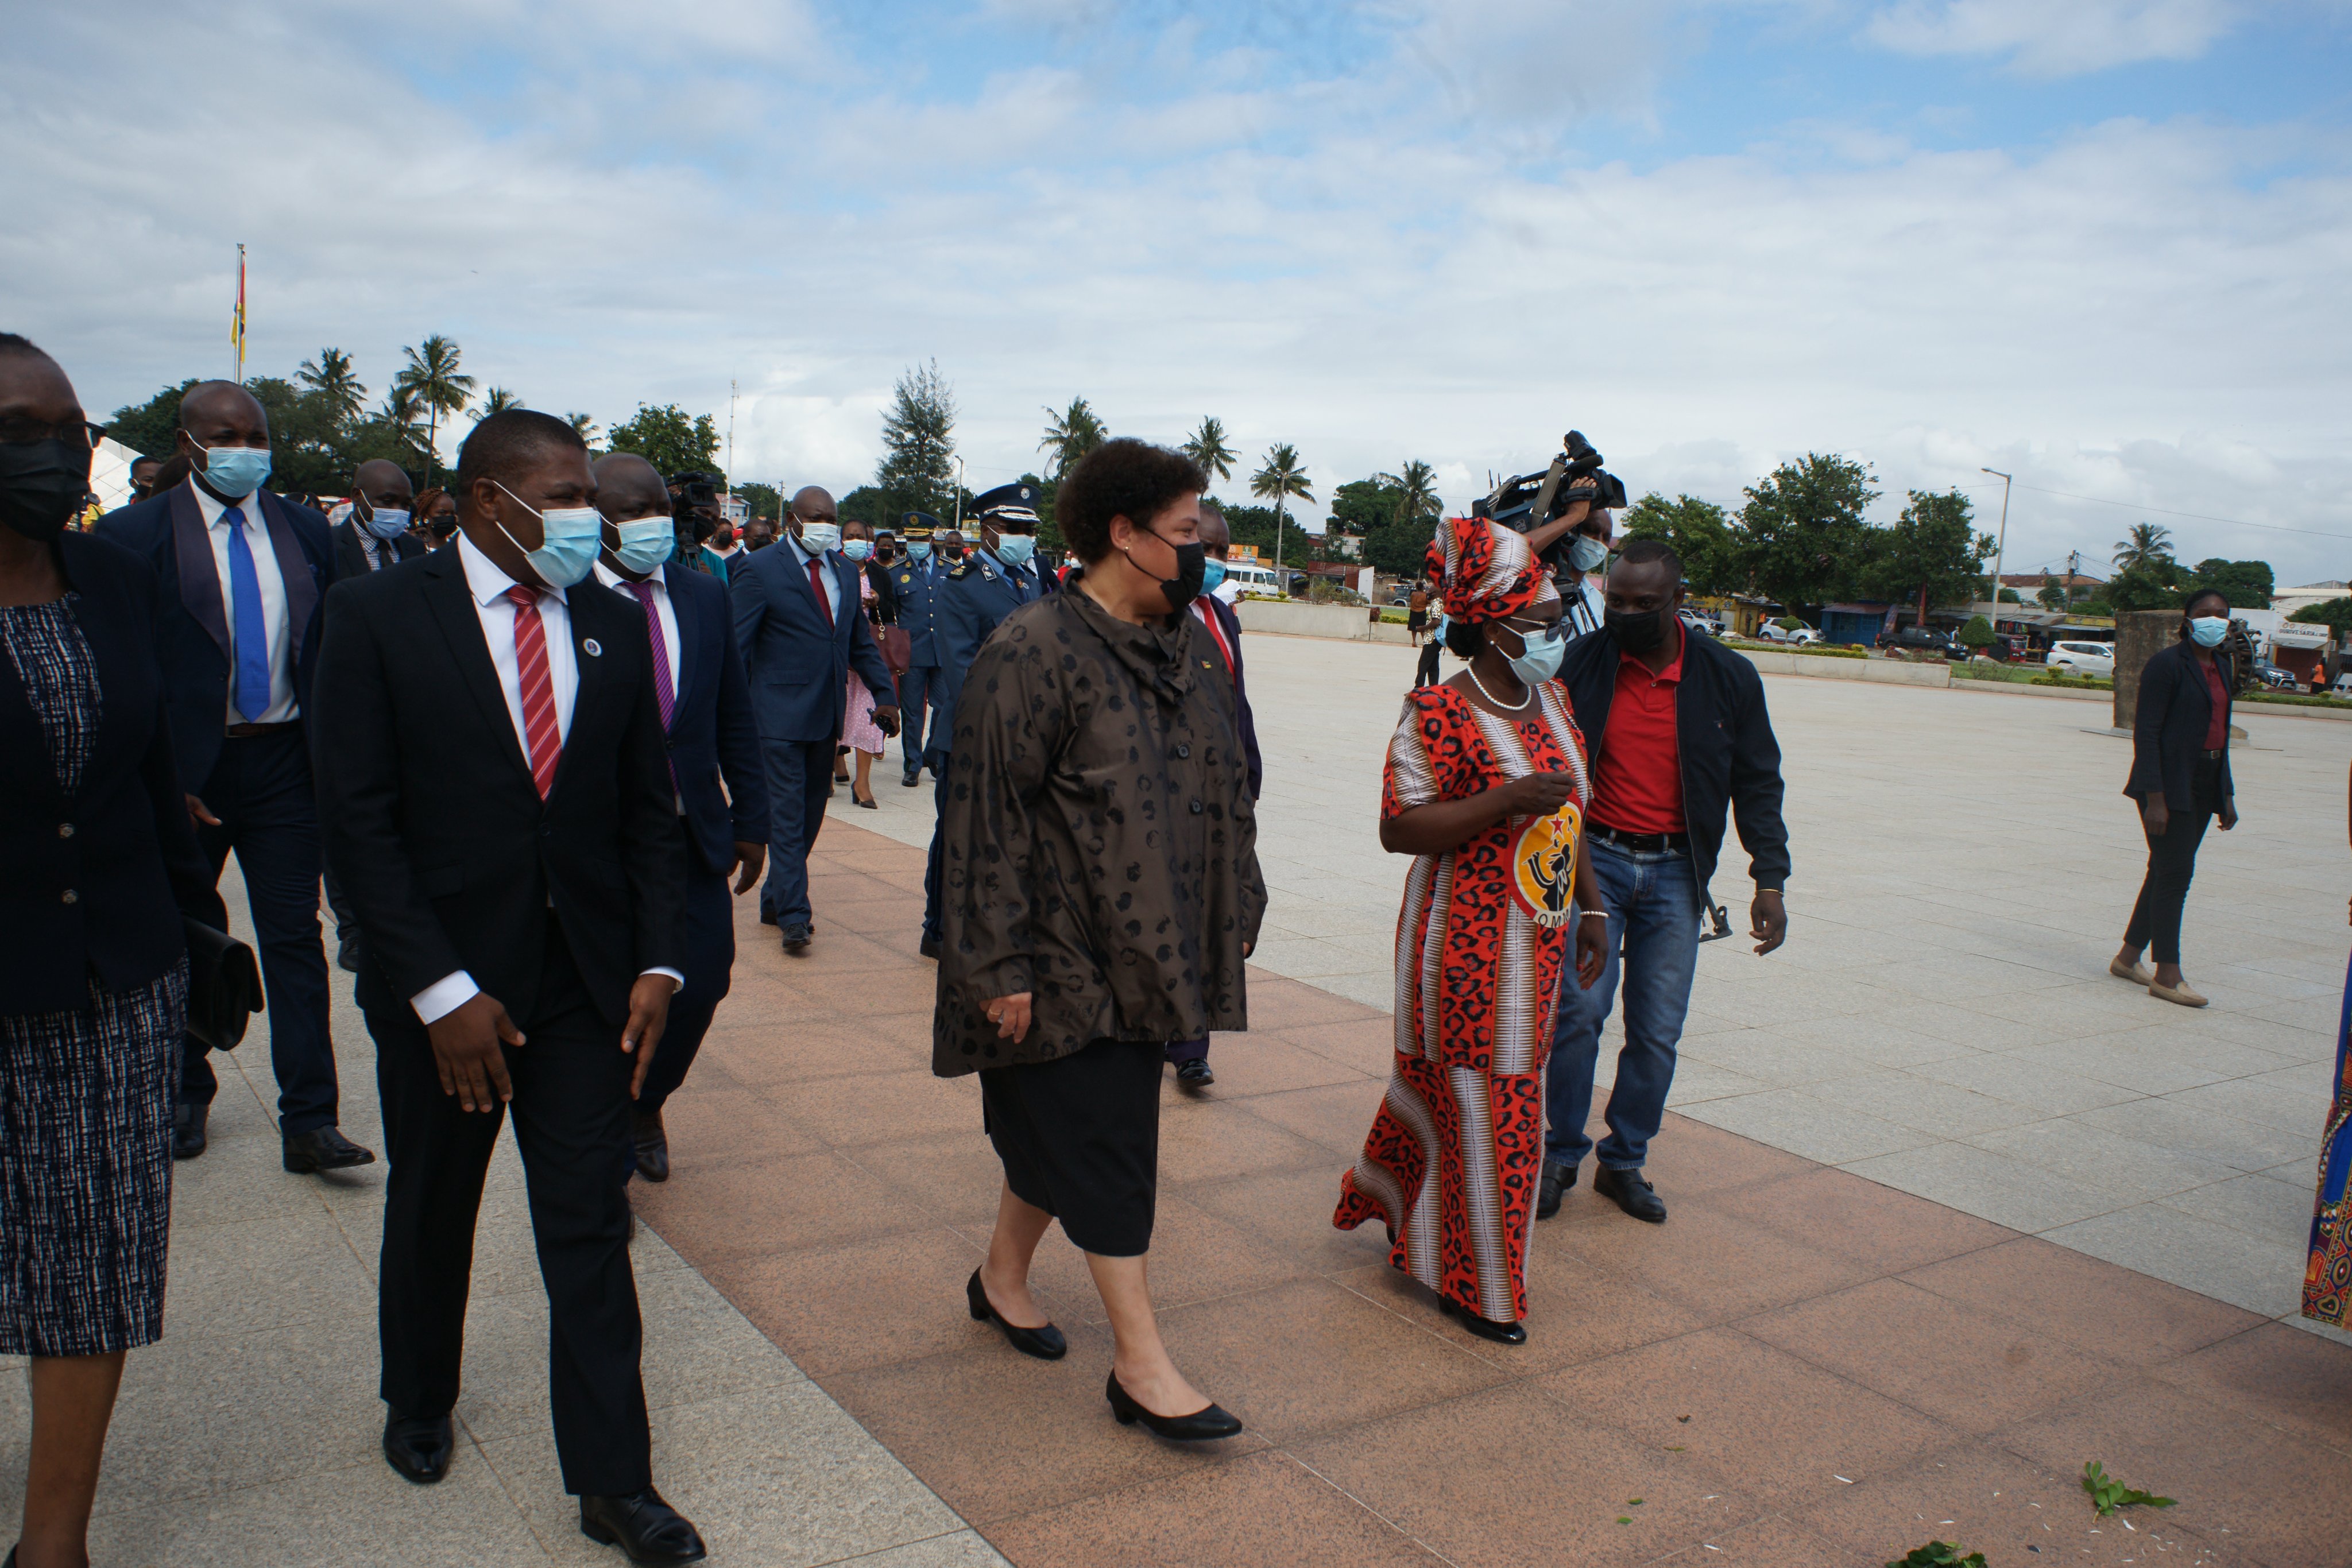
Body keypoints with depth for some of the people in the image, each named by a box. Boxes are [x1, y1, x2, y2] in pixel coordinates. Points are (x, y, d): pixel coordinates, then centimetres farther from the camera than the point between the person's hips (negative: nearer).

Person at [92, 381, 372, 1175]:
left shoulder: (308, 532, 6)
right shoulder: (133, 535, -4)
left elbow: (332, 651, 9)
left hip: (283, 760, 2)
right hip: (184, 769, -1)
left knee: (295, 937, 1)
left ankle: (308, 1122, 5)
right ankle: (186, 1095, 34)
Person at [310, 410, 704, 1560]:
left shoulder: (614, 625, 3)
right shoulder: (377, 616, -7)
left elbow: (648, 809, 7)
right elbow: (357, 819, -11)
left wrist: (659, 961, -2)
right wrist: (439, 991, -15)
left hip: (585, 980, 2)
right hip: (443, 983, -2)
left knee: (589, 1226, 5)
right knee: (431, 1211, 18)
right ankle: (418, 1404, 45)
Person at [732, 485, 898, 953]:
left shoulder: (845, 572, 13)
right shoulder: (759, 570, -6)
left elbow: (861, 640, 18)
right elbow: (736, 647, -7)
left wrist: (884, 693, 6)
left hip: (827, 718, 7)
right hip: (780, 715, -6)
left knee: (810, 814, 12)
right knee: (786, 814, -6)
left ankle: (776, 899, 25)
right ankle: (793, 915, -3)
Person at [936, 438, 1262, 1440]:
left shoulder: (1191, 645, 6)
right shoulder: (1034, 651, -17)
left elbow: (1224, 790, 15)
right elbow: (988, 815, -17)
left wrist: (1235, 910, 14)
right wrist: (1001, 964, -18)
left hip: (1148, 948, 7)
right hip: (1066, 955, -7)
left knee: (1059, 1129, 19)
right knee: (1104, 1147, -1)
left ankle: (1003, 1275, 40)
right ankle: (1140, 1365, 10)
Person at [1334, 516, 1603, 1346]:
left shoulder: (1551, 699, 9)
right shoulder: (1438, 713, -16)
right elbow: (1400, 829, -19)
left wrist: (1590, 906, 16)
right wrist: (1505, 799, -27)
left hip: (1535, 940, 8)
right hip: (1466, 945, -7)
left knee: (1445, 1085, 17)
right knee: (1483, 1108, 1)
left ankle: (1386, 1196, 40)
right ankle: (1476, 1286, 18)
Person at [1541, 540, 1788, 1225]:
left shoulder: (1727, 678, -1)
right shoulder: (1582, 662, -3)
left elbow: (1757, 783, 5)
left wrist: (1770, 879, 0)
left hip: (1675, 873, 1)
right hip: (1595, 860, -1)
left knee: (1657, 1031, 4)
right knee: (1579, 1009, -8)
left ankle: (1624, 1163, 21)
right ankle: (1560, 1155, 10)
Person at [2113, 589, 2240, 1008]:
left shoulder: (2220, 669, 14)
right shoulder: (2167, 664, -11)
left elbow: (2220, 733, 20)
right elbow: (2146, 732, -14)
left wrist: (2227, 795, 17)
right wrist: (2155, 798, -19)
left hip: (2203, 786, 8)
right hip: (2169, 784, -8)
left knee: (2168, 871, 11)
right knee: (2175, 872, -8)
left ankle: (2128, 956, 21)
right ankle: (2167, 976, -3)